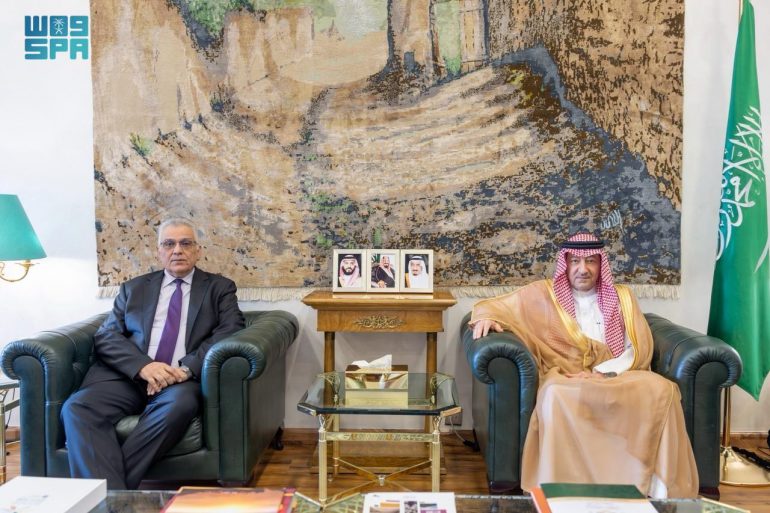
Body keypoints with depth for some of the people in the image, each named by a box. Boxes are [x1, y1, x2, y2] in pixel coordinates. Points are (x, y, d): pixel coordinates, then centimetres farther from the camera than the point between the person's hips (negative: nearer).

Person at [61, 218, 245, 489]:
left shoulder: (220, 288, 15)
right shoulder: (133, 288, 21)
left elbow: (231, 331, -1)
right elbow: (106, 336, 9)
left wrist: (186, 369, -17)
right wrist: (143, 366, -13)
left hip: (183, 378, -2)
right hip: (129, 375, 3)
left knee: (179, 405, -37)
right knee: (77, 407, -26)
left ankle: (112, 487, -28)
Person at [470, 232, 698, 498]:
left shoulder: (621, 296, 18)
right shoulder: (544, 294, 14)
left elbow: (639, 349, 8)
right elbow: (495, 306, 16)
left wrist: (602, 372, -10)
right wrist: (486, 316, -10)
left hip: (618, 376, 2)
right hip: (566, 377, -2)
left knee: (661, 389, -31)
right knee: (556, 395, -39)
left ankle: (657, 489, -24)